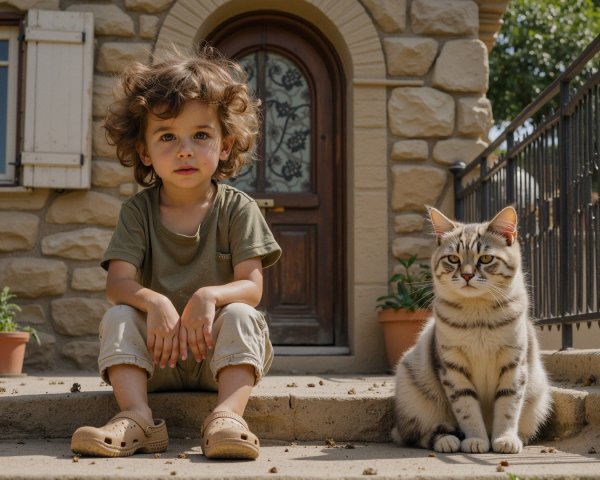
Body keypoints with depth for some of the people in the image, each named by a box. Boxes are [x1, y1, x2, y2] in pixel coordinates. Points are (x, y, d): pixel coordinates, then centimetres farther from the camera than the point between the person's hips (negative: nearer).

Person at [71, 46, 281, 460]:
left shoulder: (237, 209, -4)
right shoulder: (138, 211, -1)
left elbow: (252, 286, -12)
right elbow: (118, 282, -13)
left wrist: (210, 295, -34)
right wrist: (154, 302, -35)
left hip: (218, 349, -1)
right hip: (157, 354, 2)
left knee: (239, 315, -30)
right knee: (118, 317, -23)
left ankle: (228, 415, -42)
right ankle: (138, 417, -35)